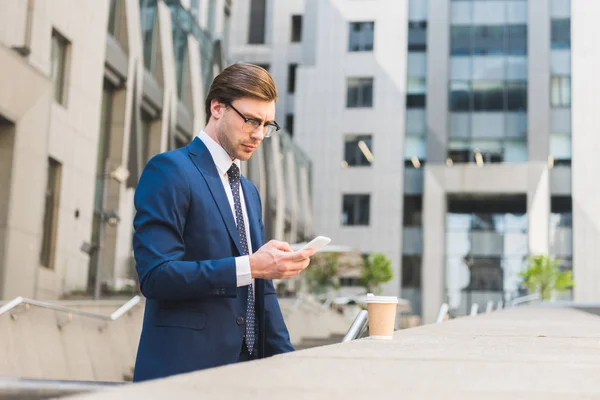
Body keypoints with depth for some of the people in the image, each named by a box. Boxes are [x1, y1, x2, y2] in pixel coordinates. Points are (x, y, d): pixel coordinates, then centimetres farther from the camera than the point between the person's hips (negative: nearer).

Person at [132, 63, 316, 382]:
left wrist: (284, 359, 9)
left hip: (248, 364, 7)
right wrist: (249, 267, -22)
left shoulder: (249, 191, 17)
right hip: (186, 366, -7)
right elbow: (155, 275, -18)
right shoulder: (169, 170, -8)